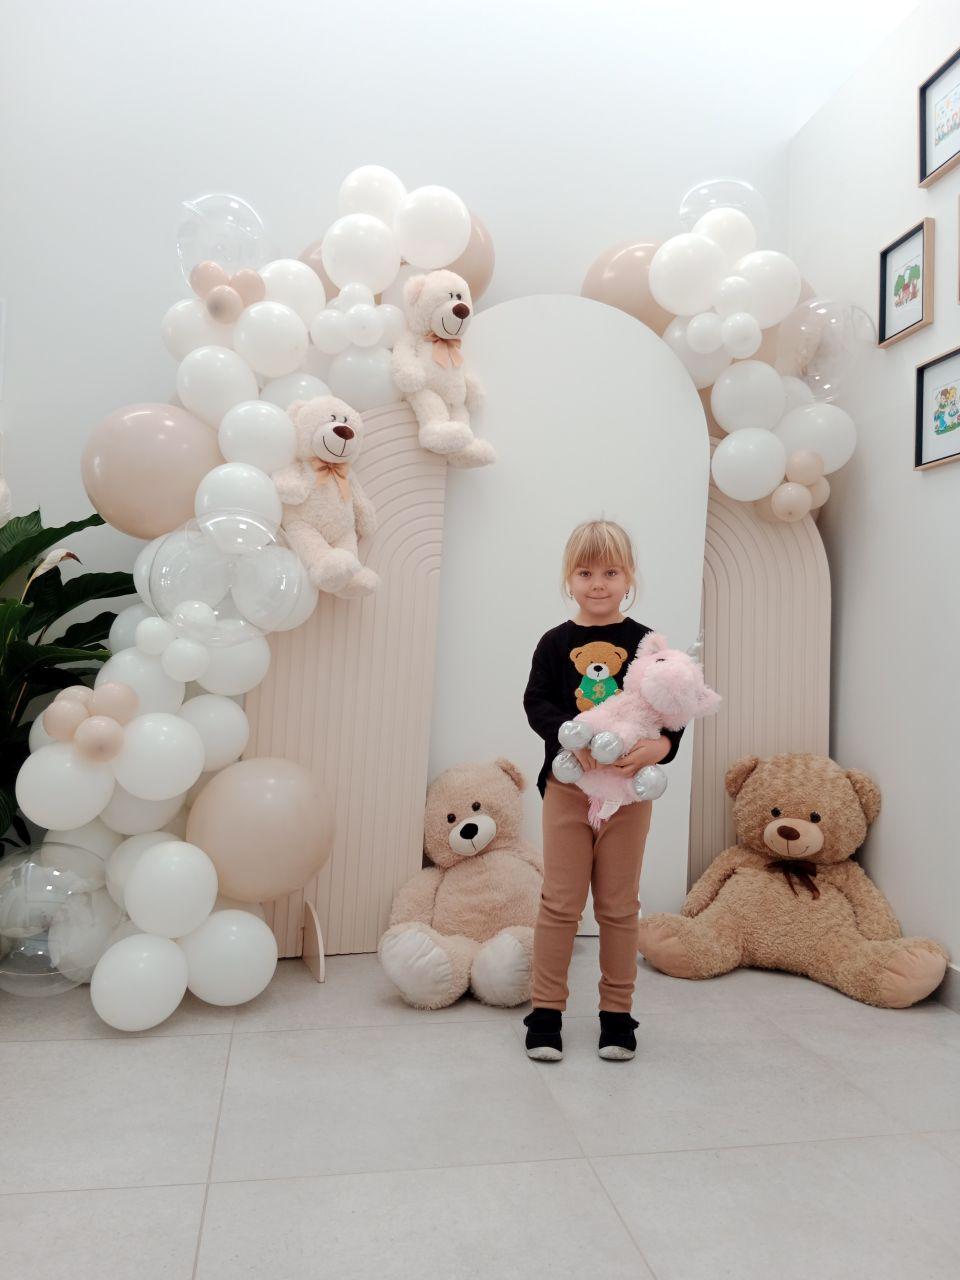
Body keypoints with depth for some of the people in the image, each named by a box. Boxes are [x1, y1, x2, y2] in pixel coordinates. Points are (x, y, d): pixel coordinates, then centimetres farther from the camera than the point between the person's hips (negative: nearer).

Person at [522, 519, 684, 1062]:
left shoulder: (645, 643, -1)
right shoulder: (556, 643, 0)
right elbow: (537, 702, -9)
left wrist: (661, 744, -26)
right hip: (568, 786, 0)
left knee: (619, 906, 11)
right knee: (560, 902, 7)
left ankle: (618, 1014, 26)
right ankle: (546, 1011, 20)